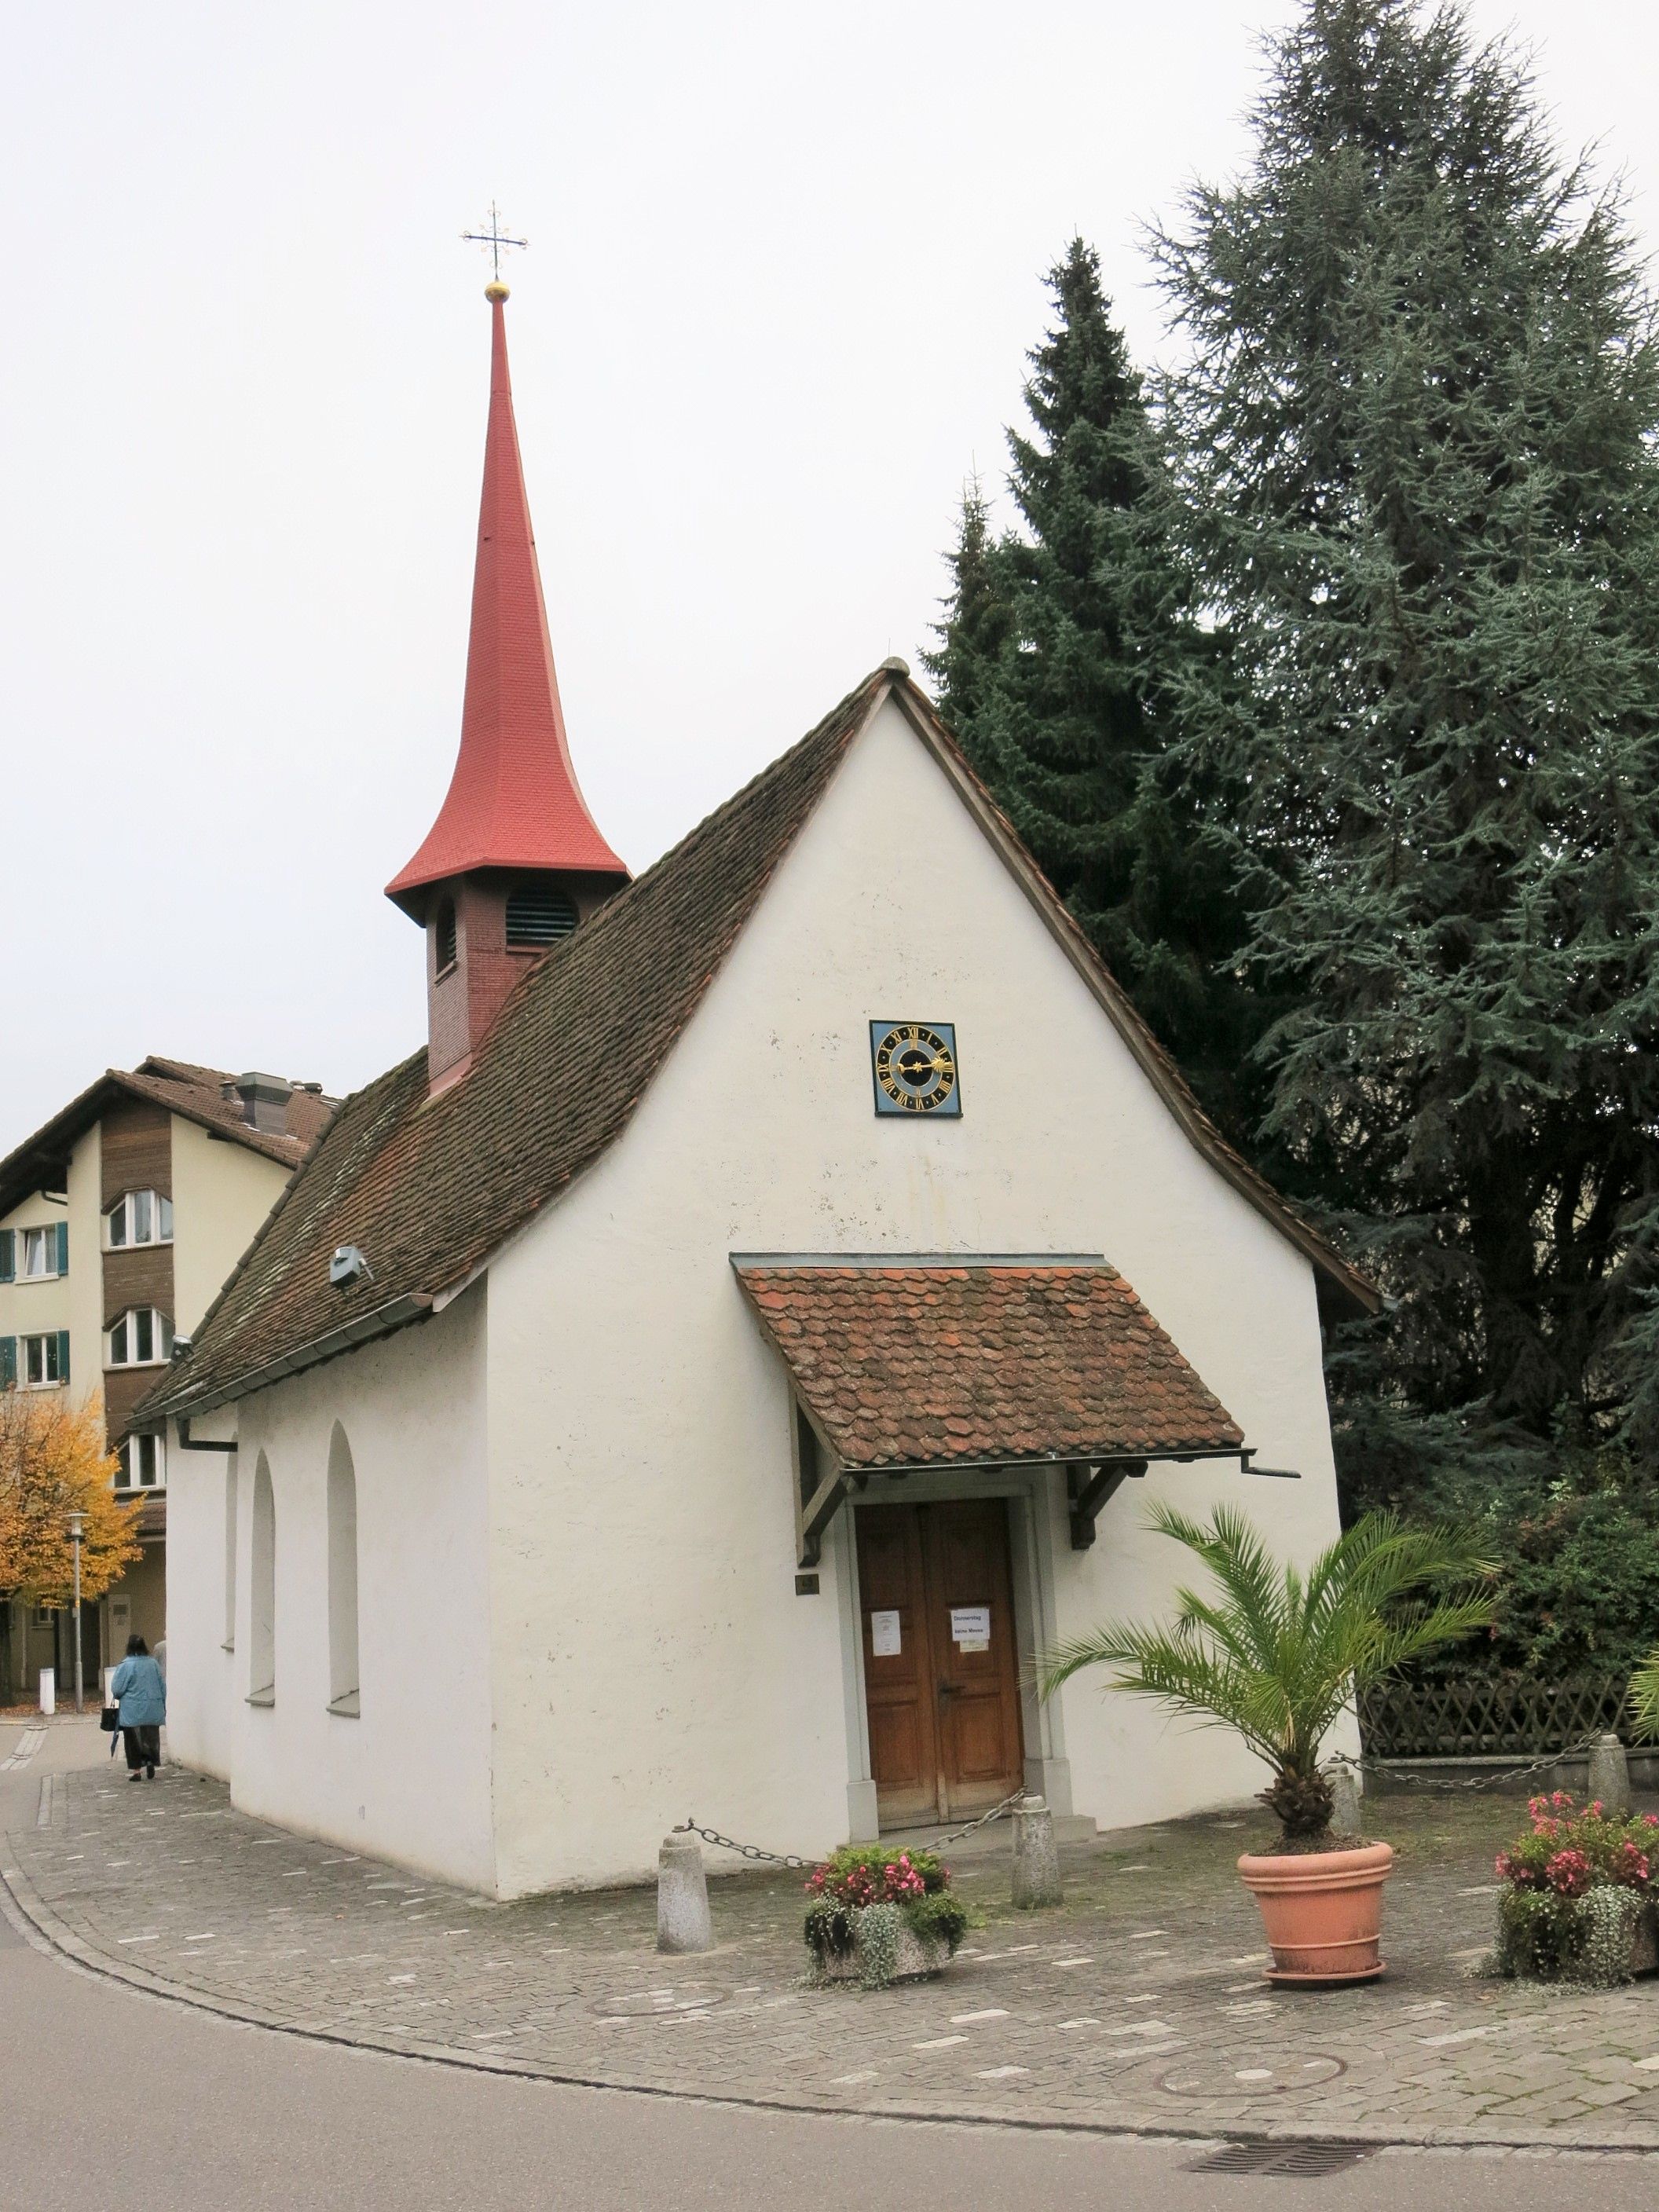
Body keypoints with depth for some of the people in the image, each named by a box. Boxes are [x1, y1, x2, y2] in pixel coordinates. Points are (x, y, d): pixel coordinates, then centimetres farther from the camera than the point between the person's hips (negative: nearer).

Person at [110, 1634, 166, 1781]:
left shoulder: (126, 1665, -14)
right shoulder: (153, 1664, 1)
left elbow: (116, 1689, -11)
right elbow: (163, 1687, 7)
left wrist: (120, 1697, 12)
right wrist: (162, 1706, 17)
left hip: (132, 1711, -3)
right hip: (153, 1710, 4)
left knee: (133, 1740, 6)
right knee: (151, 1738, 13)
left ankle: (135, 1769, 7)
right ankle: (151, 1763, 6)